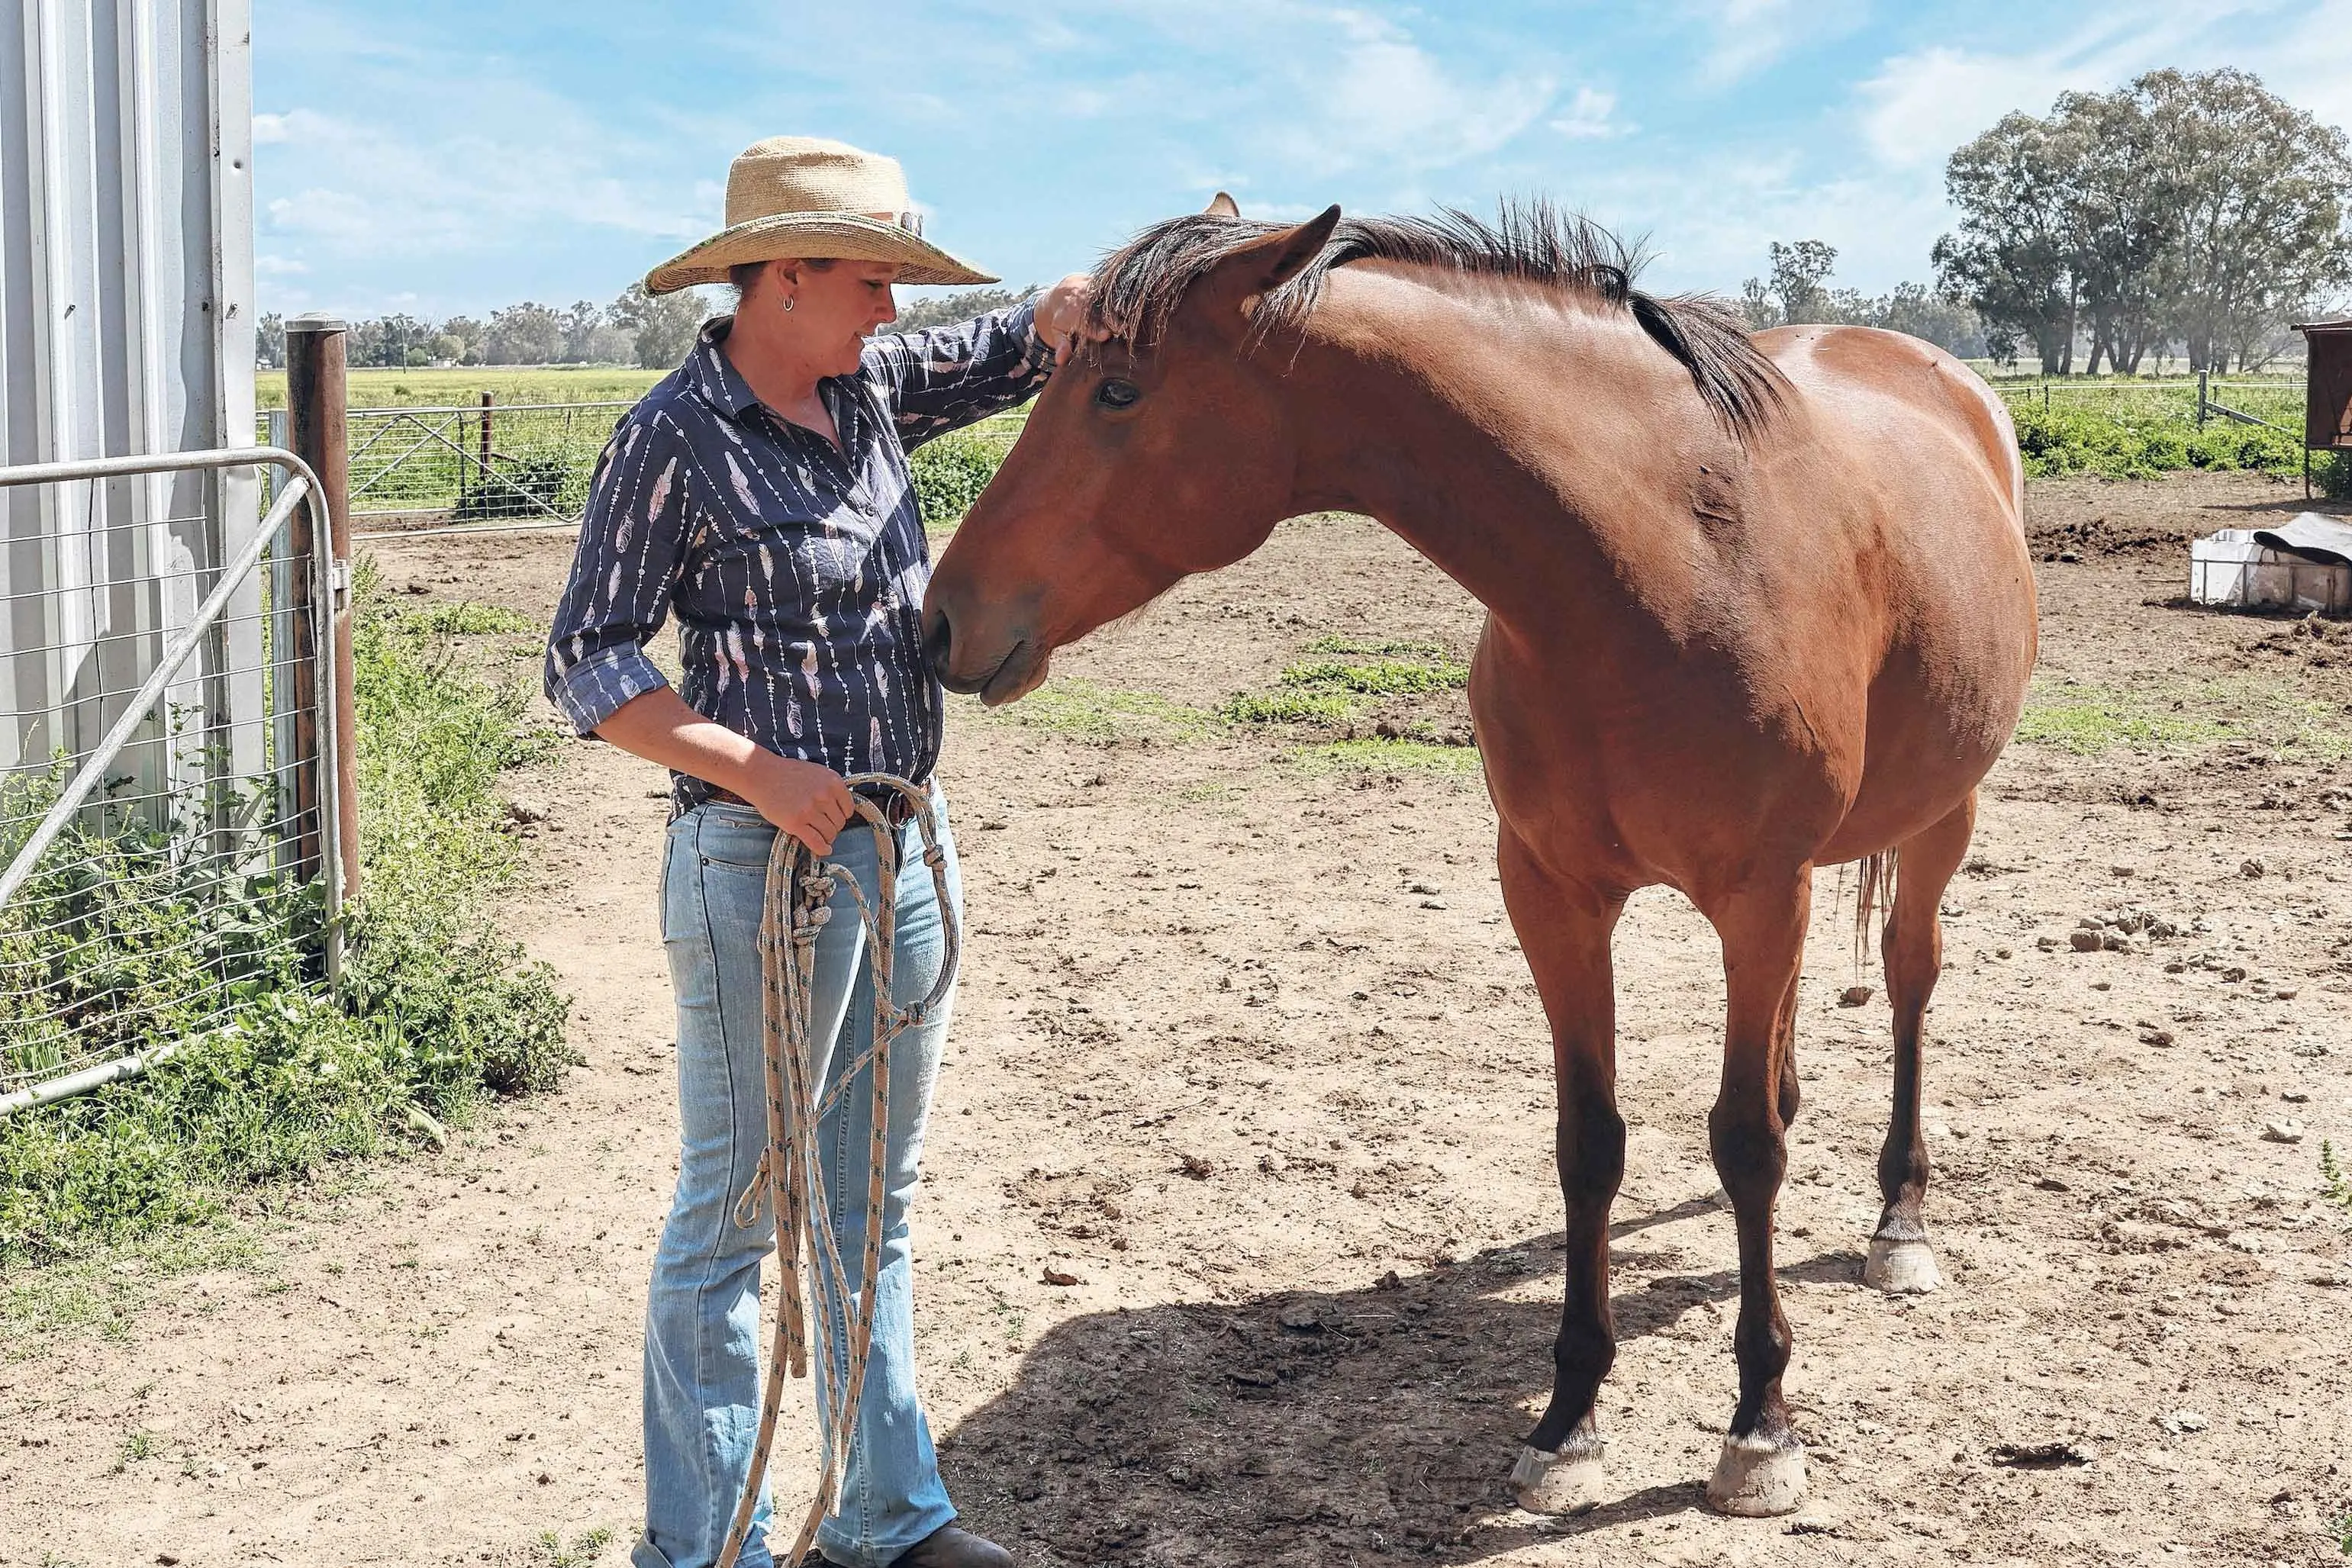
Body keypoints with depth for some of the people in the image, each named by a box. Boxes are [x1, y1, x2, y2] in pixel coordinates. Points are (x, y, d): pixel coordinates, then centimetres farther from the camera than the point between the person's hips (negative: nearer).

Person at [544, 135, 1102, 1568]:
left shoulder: (873, 388, 7)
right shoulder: (676, 438, -12)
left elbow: (1033, 342, 17)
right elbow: (588, 668, -12)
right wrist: (763, 774, -21)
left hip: (911, 847, 8)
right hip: (764, 861, -8)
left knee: (876, 1206, 17)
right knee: (734, 1215, 4)